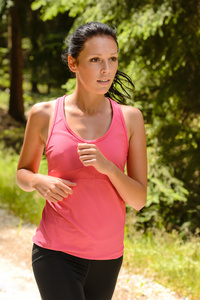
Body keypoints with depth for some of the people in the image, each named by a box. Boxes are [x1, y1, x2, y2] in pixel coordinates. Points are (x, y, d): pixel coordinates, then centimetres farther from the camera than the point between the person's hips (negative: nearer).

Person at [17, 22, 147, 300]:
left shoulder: (130, 118, -2)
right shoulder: (44, 115, -4)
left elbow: (139, 200, -3)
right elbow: (23, 173, 12)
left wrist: (107, 166, -22)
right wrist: (40, 182, -11)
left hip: (107, 257, 3)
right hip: (56, 253, -3)